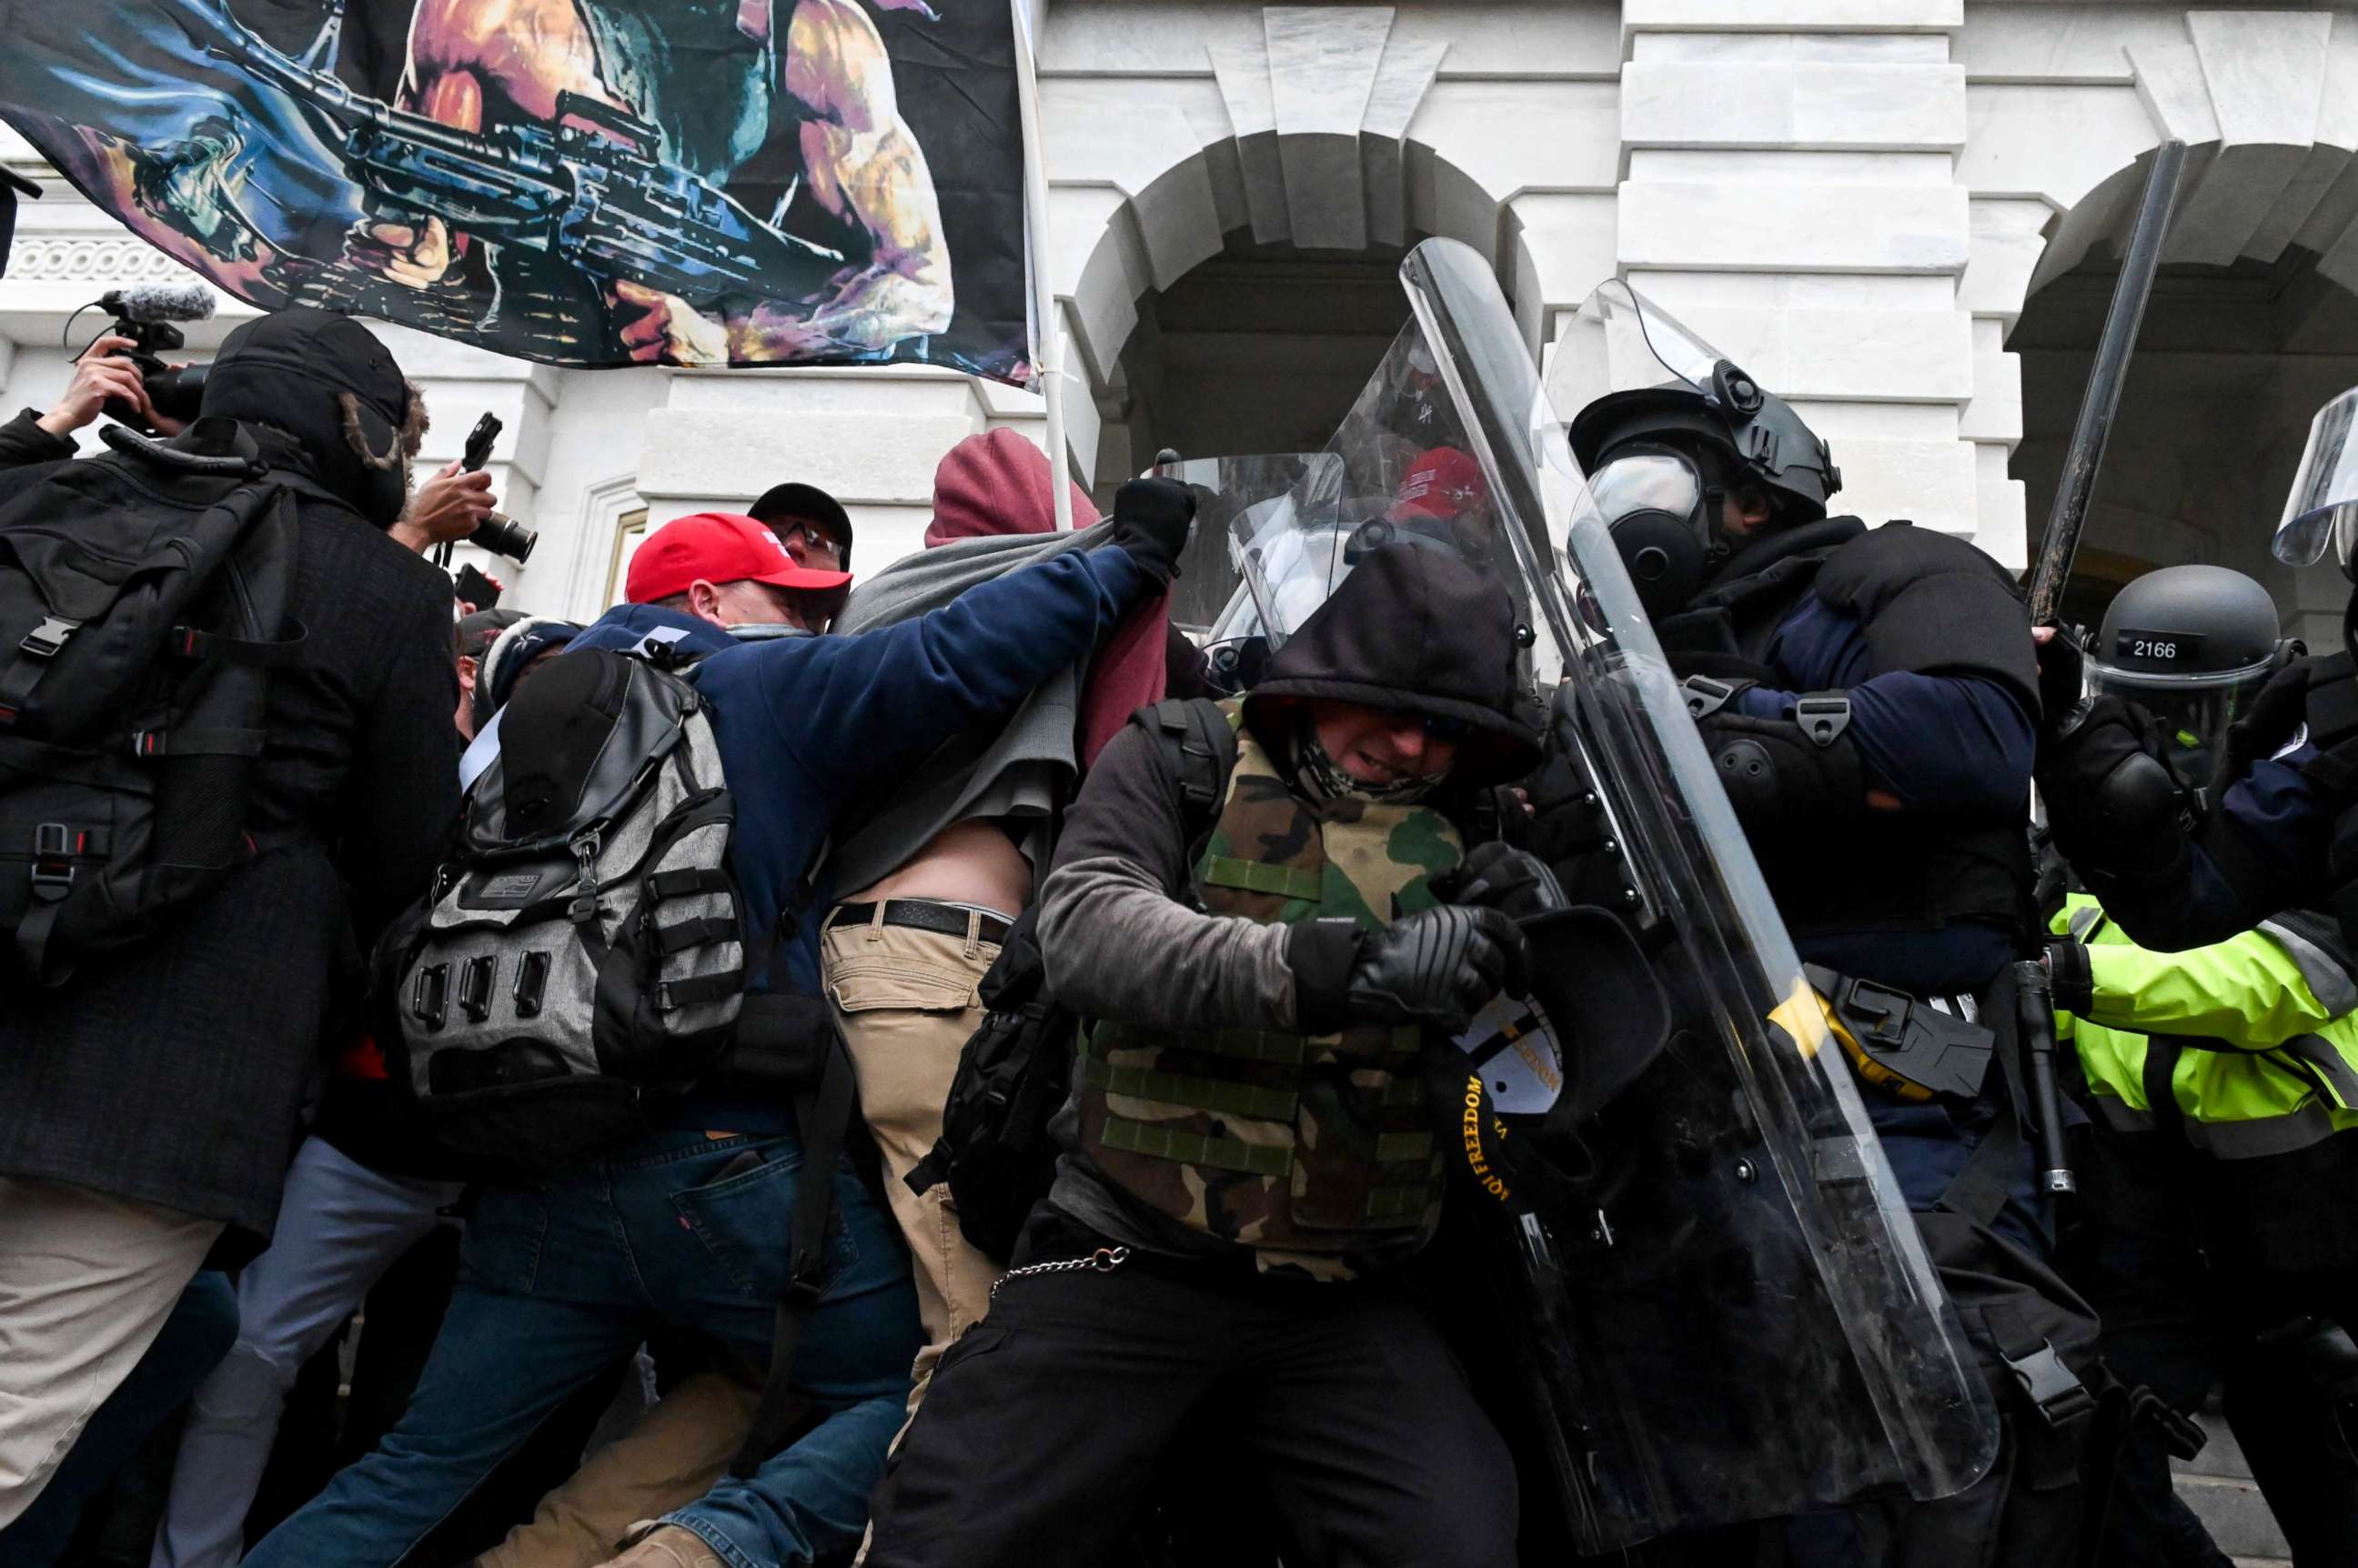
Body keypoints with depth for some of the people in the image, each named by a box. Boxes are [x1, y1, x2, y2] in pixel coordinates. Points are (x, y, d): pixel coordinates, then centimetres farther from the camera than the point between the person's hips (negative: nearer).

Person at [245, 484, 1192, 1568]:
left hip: (535, 1180, 7)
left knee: (416, 1472, 13)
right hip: (726, 1161, -6)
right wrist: (1126, 558, 2)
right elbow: (963, 656, -9)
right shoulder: (762, 685, 0)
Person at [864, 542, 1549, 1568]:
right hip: (1128, 1263, -1)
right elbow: (1085, 928, -16)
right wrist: (1335, 965, -29)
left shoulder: (1466, 842, 9)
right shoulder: (1182, 762, 4)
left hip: (1346, 1306, 2)